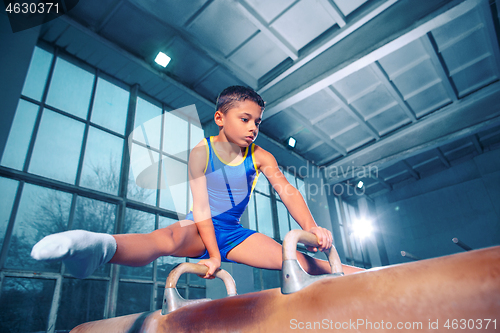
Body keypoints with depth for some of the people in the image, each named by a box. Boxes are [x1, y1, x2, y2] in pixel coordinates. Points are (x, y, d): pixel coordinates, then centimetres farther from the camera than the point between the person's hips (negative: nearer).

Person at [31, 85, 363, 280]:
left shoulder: (260, 157, -2)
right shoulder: (201, 152, -11)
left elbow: (287, 190, -13)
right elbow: (201, 207, -18)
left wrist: (311, 227, -29)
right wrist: (213, 255, -24)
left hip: (233, 233, 4)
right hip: (199, 230, -4)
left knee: (300, 261, -8)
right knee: (162, 240, -38)